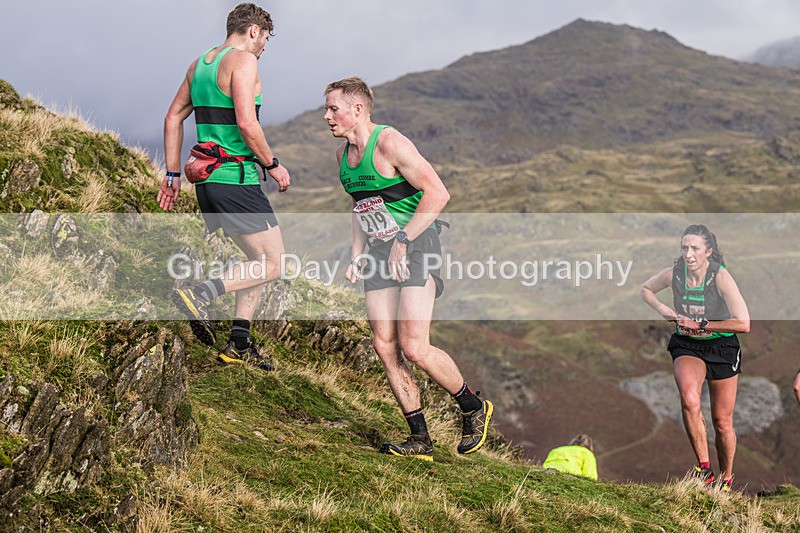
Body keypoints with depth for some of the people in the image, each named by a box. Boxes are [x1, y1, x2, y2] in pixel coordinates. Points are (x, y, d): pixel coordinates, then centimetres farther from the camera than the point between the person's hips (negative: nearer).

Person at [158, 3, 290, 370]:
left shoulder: (199, 64, 16)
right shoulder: (243, 61, -10)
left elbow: (173, 118, 19)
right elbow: (246, 124, -21)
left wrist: (173, 174, 21)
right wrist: (273, 165, -8)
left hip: (208, 181, 9)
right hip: (236, 179, -9)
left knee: (258, 259, 16)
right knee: (273, 264, -3)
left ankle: (239, 344, 11)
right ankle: (200, 295, -15)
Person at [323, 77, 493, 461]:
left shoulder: (389, 144, -16)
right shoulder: (343, 154, 11)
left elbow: (438, 194, -19)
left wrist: (402, 240, -20)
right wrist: (356, 255, 13)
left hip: (416, 246, -8)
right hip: (379, 252, 8)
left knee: (414, 348, -15)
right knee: (385, 347, -1)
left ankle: (474, 408, 9)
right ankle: (420, 440, 7)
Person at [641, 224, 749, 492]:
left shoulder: (721, 276, -20)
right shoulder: (674, 274, -10)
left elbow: (743, 324, -23)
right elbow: (646, 289, 13)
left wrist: (701, 325, -21)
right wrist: (662, 308, -6)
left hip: (722, 348, -1)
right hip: (686, 346, 1)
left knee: (722, 422, 6)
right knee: (689, 400, -30)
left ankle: (726, 479, 29)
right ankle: (703, 466, -19)